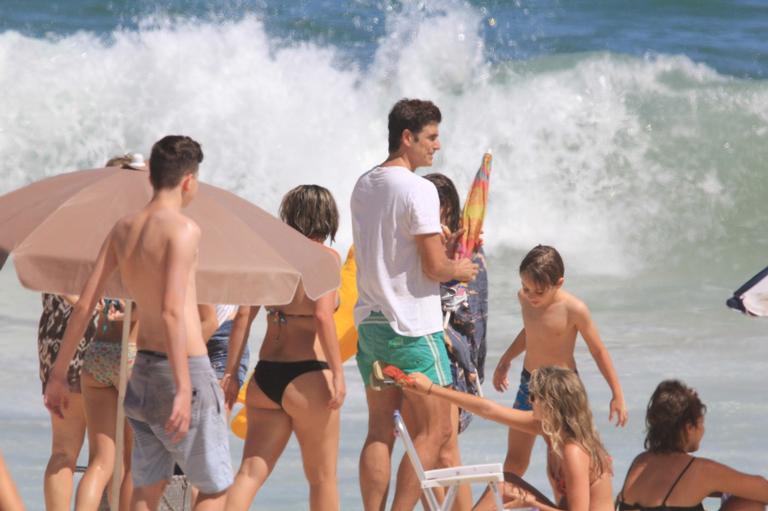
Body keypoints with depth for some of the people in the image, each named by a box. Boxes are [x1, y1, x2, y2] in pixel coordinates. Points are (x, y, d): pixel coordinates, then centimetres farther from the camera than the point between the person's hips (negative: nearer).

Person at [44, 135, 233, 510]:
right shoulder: (182, 228, -15)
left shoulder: (123, 229, 7)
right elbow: (172, 311, -24)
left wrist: (58, 374, 12)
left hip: (144, 368, 7)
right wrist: (184, 390, -28)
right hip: (186, 369, -7)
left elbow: (84, 304, 7)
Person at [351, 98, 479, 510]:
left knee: (380, 430, 9)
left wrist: (445, 246, 17)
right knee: (434, 430, -1)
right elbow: (434, 267, -17)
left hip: (370, 322, 8)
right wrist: (459, 269, 4)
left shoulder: (363, 186, 12)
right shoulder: (418, 189, -15)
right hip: (412, 326, -8)